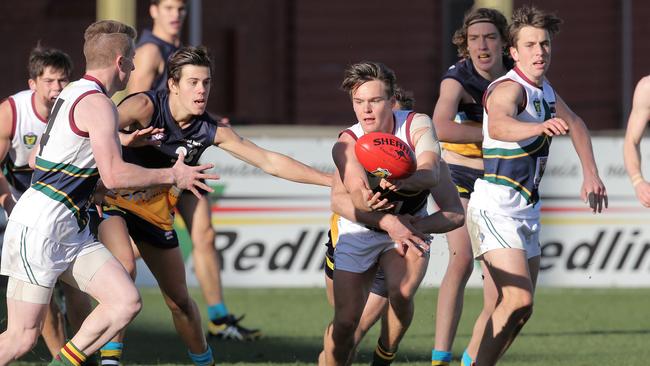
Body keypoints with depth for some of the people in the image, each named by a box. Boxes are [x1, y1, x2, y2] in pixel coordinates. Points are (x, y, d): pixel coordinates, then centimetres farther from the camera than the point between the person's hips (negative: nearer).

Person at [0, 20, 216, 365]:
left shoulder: (71, 94, 16)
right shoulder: (97, 104, -15)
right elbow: (114, 176, -22)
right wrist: (173, 175, -9)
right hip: (38, 229, -10)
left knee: (126, 301, -2)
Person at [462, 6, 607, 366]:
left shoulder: (545, 90, 9)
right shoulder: (509, 88, -19)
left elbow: (576, 125, 28)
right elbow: (498, 125, -43)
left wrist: (590, 173, 18)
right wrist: (539, 126, -63)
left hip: (526, 211, 9)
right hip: (496, 207, -9)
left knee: (519, 309, 11)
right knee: (519, 300, -22)